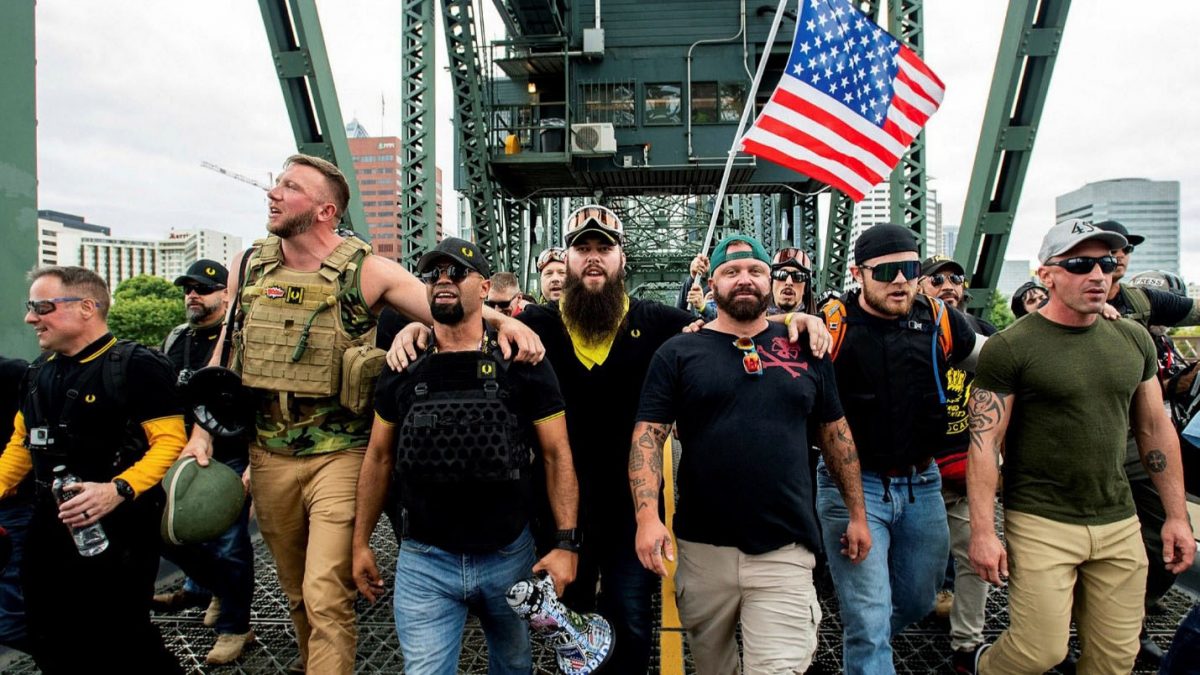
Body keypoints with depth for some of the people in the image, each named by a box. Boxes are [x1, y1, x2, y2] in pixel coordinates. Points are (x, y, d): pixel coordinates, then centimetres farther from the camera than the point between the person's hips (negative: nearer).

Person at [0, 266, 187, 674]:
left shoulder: (138, 366, -14)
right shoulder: (39, 372, 12)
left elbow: (170, 442, -19)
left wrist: (119, 490, -30)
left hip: (118, 532, -8)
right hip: (49, 530, 8)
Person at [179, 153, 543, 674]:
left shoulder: (366, 271, -10)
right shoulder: (247, 265, 5)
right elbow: (225, 354, 12)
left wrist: (503, 320, -32)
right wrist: (202, 432, 8)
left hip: (339, 456, -5)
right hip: (268, 456, 5)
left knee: (327, 596, -6)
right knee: (296, 589, 21)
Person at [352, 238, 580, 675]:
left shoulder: (523, 364, -8)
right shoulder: (403, 369, 0)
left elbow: (556, 455, -6)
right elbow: (379, 458, 8)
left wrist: (566, 543, -11)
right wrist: (361, 542, 9)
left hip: (510, 554, 0)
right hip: (423, 561, 1)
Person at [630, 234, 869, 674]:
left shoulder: (806, 350, 6)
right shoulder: (678, 353, -2)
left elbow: (835, 433, 13)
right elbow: (648, 436, -7)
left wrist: (857, 513, 13)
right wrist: (647, 516, -18)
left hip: (786, 549, 0)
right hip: (703, 547, 0)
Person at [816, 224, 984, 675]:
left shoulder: (939, 320, 1)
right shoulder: (831, 324, -14)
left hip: (921, 483, 6)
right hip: (852, 482, -5)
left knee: (919, 600, 24)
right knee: (869, 620, -2)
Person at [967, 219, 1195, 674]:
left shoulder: (1133, 339, 7)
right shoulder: (1010, 348, -11)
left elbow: (1156, 429, 14)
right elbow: (984, 443, -13)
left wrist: (1177, 515, 12)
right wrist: (982, 532, -16)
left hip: (1119, 523, 6)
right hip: (1041, 524, -5)